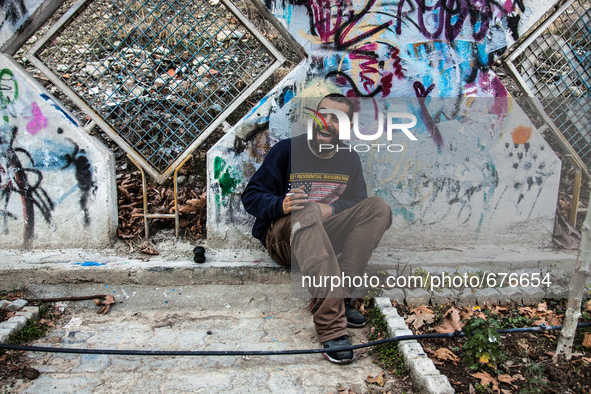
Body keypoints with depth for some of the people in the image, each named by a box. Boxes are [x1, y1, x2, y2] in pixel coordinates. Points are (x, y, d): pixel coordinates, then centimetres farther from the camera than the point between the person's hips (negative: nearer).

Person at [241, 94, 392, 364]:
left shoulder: (350, 159, 8)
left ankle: (336, 297, -29)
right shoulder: (287, 150, -6)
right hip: (282, 238, -4)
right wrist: (281, 205, -30)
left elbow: (358, 201, 9)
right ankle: (330, 325, -49)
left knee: (378, 207, -17)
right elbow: (251, 196, -8)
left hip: (326, 235, 4)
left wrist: (332, 209, -13)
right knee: (306, 210, -38)